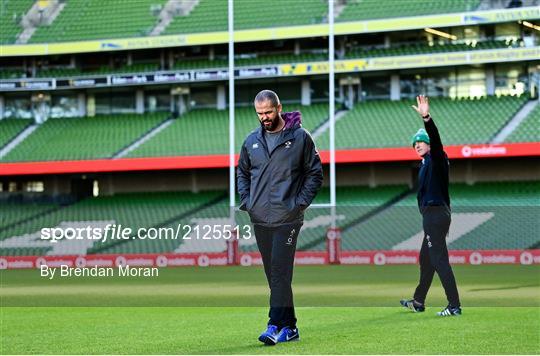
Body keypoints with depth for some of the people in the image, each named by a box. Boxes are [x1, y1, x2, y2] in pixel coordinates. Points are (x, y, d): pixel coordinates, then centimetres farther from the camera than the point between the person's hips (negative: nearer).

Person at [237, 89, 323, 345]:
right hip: (259, 219, 5)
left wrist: (301, 202, -7)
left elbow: (315, 173, 2)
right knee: (274, 274, 8)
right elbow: (242, 172, 22)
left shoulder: (300, 137, -2)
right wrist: (246, 200, 8)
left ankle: (275, 326, -16)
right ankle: (289, 326, 15)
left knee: (280, 272, -13)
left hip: (287, 218, -5)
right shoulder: (251, 141, 10)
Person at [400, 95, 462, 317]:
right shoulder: (426, 164, 21)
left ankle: (454, 306, -17)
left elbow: (435, 139, -28)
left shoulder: (436, 159, -8)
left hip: (436, 214, -11)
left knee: (439, 260, -14)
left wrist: (426, 118, -41)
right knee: (425, 259, 19)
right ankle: (418, 302, 31)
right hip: (431, 216, 11)